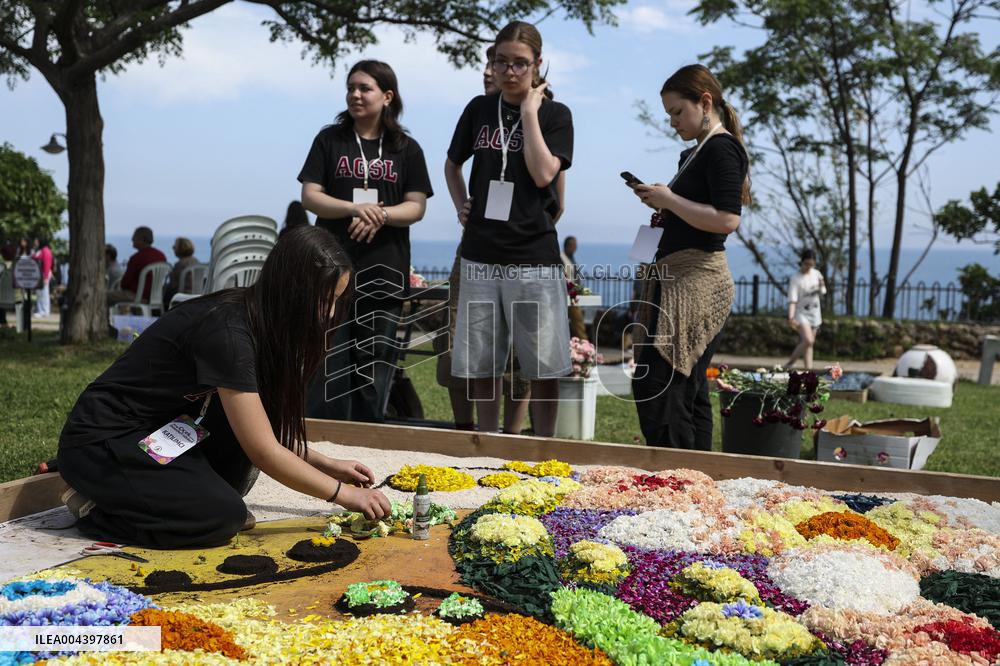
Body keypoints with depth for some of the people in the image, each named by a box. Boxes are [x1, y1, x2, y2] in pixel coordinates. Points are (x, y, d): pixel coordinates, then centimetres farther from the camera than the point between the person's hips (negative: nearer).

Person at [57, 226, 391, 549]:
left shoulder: (252, 319, 0)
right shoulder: (226, 331, -27)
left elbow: (269, 430, 12)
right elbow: (264, 452, -24)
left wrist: (326, 463, 5)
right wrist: (343, 493, -15)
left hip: (157, 433, 9)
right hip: (100, 443, -9)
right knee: (223, 518, -22)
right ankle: (98, 511, -4)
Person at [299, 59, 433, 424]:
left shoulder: (407, 149, 8)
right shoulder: (329, 140, 7)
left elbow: (416, 207, 1)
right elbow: (309, 196, -1)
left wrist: (379, 215, -18)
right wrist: (355, 208, -18)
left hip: (384, 271, 1)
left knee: (375, 364, 7)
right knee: (329, 363, -1)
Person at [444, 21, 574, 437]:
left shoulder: (555, 114, 1)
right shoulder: (479, 109, 9)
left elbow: (543, 174, -16)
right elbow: (452, 164, 24)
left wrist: (529, 111, -11)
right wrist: (460, 205, 9)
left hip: (534, 258, -3)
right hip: (481, 255, 3)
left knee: (544, 367, 0)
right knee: (481, 364, 9)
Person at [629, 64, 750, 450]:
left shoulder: (721, 148, -9)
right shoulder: (696, 153, 21)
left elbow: (727, 220, -22)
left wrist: (670, 199, -15)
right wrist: (662, 206, 12)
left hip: (695, 283, -11)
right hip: (681, 280, 11)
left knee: (655, 387, -14)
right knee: (686, 393, 12)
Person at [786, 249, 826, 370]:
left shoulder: (816, 274, 4)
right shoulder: (795, 279, -13)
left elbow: (822, 292, 17)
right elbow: (792, 300, -19)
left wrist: (821, 286, -7)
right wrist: (791, 317, -33)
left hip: (815, 314, 6)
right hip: (801, 313, -6)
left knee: (809, 344, 9)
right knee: (808, 340, -23)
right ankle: (789, 364, -10)